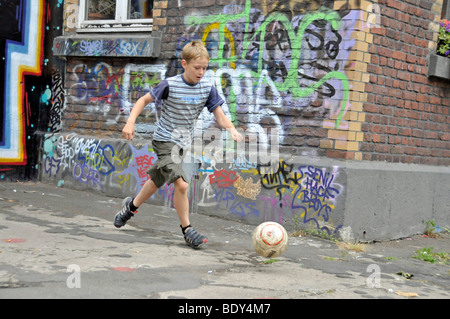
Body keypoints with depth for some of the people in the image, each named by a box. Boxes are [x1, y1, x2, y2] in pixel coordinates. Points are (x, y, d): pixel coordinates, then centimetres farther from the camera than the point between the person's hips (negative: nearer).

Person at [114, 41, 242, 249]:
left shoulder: (207, 88, -5)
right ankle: (187, 229, -5)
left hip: (182, 143, 6)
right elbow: (144, 100, -6)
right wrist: (130, 122, -18)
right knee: (181, 184, -20)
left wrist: (231, 129, -25)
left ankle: (131, 206, 46)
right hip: (165, 140, -6)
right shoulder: (170, 85, -17)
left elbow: (220, 116, -5)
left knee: (157, 181, 21)